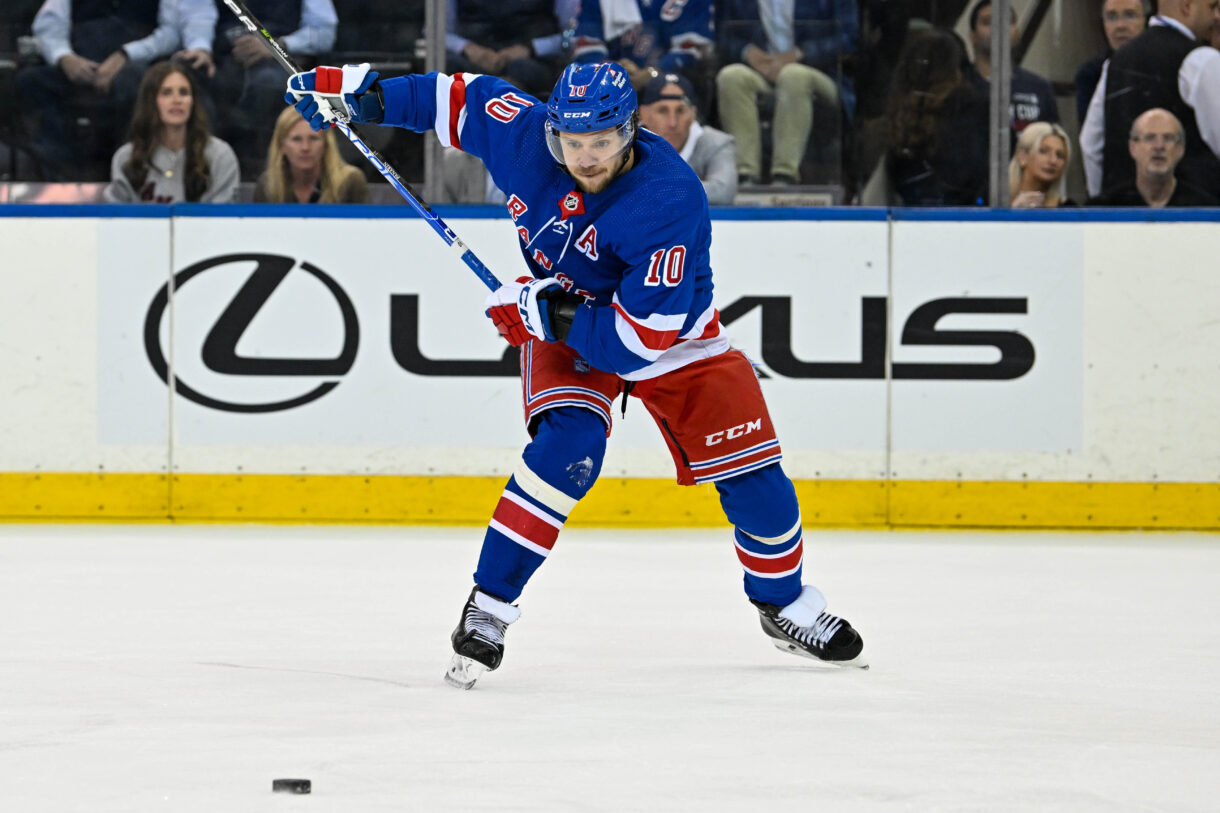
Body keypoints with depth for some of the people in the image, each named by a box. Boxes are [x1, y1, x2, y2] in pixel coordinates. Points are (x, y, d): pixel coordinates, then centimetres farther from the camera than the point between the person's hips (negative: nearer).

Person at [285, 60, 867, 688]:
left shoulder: (671, 205, -36)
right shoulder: (527, 135, -24)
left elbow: (638, 340, -36)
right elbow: (460, 97, -3)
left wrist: (539, 309, -32)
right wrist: (359, 92, -4)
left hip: (672, 336, -1)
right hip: (563, 330, 1)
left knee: (751, 472, -2)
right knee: (568, 447, -26)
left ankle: (785, 606, 26)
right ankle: (488, 608, -17)